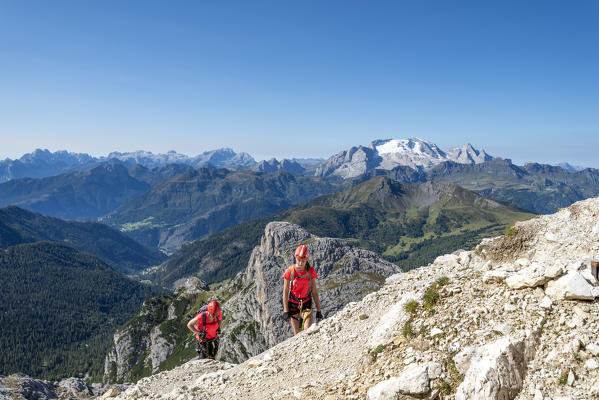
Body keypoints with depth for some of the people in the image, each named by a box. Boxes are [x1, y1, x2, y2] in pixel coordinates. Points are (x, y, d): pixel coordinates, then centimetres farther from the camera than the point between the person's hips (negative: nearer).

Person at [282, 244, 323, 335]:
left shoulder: (311, 271, -9)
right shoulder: (289, 271, -14)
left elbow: (314, 292, -4)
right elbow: (285, 292, -8)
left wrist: (318, 310, -3)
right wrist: (285, 311, -10)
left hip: (306, 304, 1)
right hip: (293, 304, -1)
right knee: (297, 334, 5)